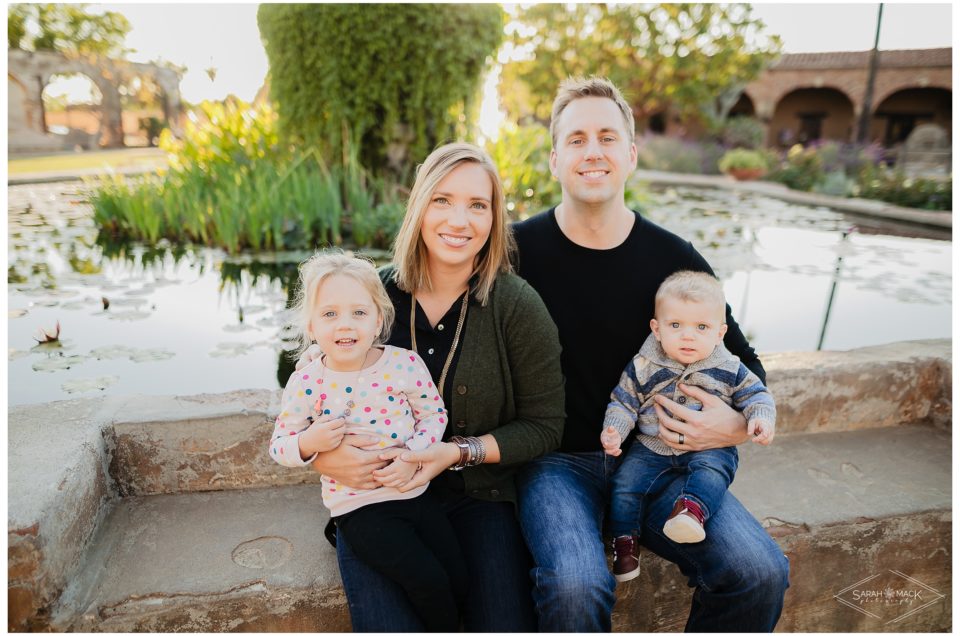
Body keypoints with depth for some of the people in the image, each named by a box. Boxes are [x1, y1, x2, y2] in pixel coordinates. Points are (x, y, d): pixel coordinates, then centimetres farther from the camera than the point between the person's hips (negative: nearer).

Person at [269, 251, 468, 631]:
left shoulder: (405, 364, -10)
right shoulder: (305, 384, -11)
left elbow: (434, 413, 0)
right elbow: (279, 447, -1)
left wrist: (413, 457, -16)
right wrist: (310, 443, -23)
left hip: (414, 490, 3)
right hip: (360, 507, -2)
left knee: (461, 583, 5)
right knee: (429, 581, -14)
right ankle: (445, 627, 18)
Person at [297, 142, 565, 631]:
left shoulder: (518, 307, -9)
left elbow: (544, 427, -5)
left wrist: (459, 453, -18)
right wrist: (317, 454, -15)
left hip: (479, 497, 0)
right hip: (376, 496, 1)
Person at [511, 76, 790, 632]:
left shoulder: (674, 260, -1)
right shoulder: (518, 249, -8)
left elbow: (747, 367, 10)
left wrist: (738, 427, -10)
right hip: (554, 460, -2)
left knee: (761, 574, -15)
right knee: (574, 587, -29)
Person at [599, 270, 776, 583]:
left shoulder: (729, 369, -4)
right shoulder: (642, 367, -5)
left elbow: (755, 394, 6)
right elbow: (623, 401, 2)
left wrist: (761, 418, -14)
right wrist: (613, 430, -14)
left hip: (710, 448, -1)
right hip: (652, 446, 1)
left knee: (712, 470, -32)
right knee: (625, 482, -12)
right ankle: (625, 540, 3)